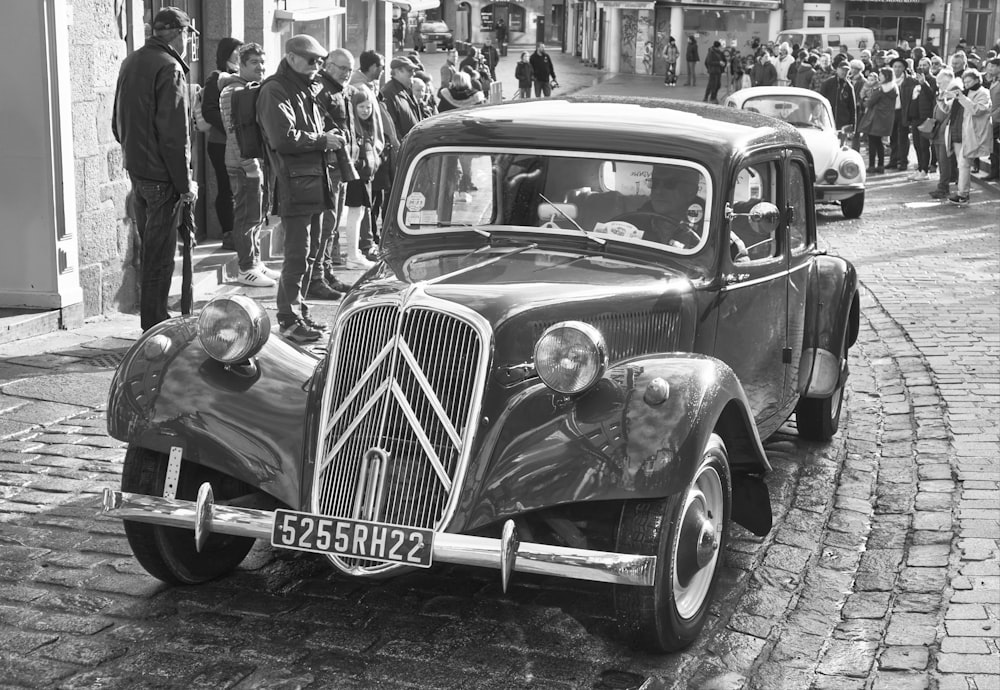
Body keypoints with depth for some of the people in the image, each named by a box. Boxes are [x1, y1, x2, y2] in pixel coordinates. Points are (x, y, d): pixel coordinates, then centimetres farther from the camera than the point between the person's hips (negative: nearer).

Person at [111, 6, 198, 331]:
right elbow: (174, 133, -19)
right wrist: (185, 183, -15)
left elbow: (118, 123, 21)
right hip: (161, 175, -9)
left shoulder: (132, 62, 14)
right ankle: (156, 328, 3)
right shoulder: (169, 68, -15)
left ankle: (152, 321, 26)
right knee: (160, 255, -2)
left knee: (148, 248, 17)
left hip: (135, 169, 9)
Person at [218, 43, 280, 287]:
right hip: (244, 166, -9)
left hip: (260, 163, 9)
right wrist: (251, 165, -21)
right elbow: (235, 132, -19)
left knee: (257, 216, 15)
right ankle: (246, 269, 3)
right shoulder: (233, 91, -13)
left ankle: (255, 262, 25)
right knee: (247, 217, -4)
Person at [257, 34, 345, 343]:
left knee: (308, 251, 13)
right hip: (294, 181, -9)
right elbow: (283, 137, -20)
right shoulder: (275, 91, -8)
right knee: (297, 253, -9)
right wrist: (322, 140, -13)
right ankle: (289, 318, -4)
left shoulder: (311, 89, 21)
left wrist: (333, 138, 14)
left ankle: (299, 309, 22)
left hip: (317, 179, 9)